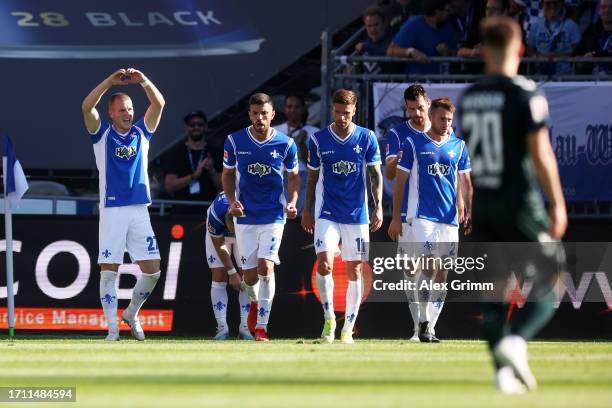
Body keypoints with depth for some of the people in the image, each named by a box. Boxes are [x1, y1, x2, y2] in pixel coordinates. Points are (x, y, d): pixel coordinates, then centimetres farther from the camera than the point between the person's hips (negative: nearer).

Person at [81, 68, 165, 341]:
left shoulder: (141, 132, 12)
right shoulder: (102, 133, 5)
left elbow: (159, 103, 1)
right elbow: (87, 107, -12)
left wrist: (143, 81, -14)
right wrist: (110, 81, -18)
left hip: (139, 211, 3)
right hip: (112, 211, -3)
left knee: (152, 270, 0)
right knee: (108, 270, -7)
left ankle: (131, 314, 22)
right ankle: (112, 328, -2)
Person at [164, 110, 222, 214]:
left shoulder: (215, 153, 8)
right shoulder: (176, 153, 7)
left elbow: (223, 186, 4)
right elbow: (169, 186, -2)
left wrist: (212, 171, -15)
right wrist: (194, 176, -13)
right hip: (182, 211, 0)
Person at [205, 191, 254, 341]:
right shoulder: (215, 215, -41)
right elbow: (219, 245, -23)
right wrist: (232, 272, -20)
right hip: (219, 234, -1)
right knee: (219, 277, -10)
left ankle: (245, 328, -8)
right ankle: (222, 328, -9)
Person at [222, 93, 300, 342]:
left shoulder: (286, 144, -4)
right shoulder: (235, 141, -3)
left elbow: (293, 176, 8)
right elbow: (227, 174, 9)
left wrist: (292, 202, -9)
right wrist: (232, 201, -6)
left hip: (274, 216, -1)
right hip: (245, 217, 1)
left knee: (266, 267, -16)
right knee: (250, 275, 3)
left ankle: (261, 325, -10)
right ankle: (255, 301, 39)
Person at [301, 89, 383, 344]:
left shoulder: (367, 138, 0)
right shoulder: (318, 140, 2)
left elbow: (376, 174, 1)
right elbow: (312, 177, 11)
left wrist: (378, 206, -11)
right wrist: (307, 212, 11)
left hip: (357, 215, 0)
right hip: (326, 214, 0)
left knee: (354, 271, 2)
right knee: (324, 264, -17)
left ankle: (348, 328, 11)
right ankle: (329, 318, -1)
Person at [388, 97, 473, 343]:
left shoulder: (458, 146, 10)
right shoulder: (413, 144, 1)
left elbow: (465, 183, 13)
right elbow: (400, 181, 2)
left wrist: (468, 212, -1)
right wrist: (395, 218, -2)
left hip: (449, 219, 4)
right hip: (421, 217, -4)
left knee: (442, 275, 3)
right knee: (428, 266, -19)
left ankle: (429, 327, 10)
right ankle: (423, 321, -13)